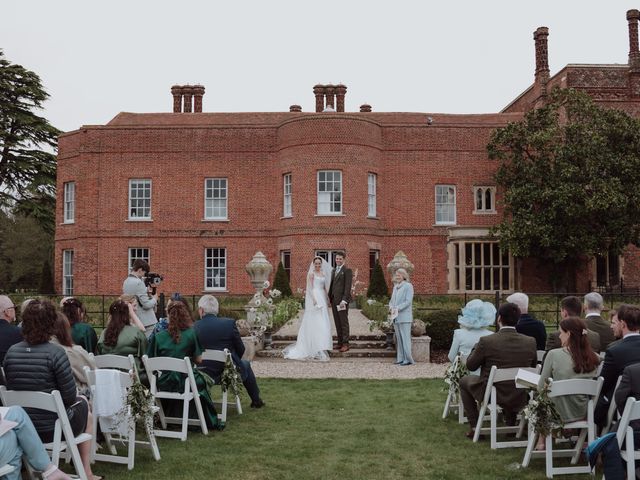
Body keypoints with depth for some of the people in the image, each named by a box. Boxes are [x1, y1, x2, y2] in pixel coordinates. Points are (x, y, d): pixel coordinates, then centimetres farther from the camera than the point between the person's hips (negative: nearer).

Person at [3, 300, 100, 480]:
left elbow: (12, 389, 6)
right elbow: (70, 396, -17)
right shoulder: (55, 353, -21)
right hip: (53, 428, -5)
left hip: (22, 429, 5)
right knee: (83, 403, 27)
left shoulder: (11, 352, -5)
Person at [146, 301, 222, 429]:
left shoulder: (157, 337, -5)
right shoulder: (191, 334, -9)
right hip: (185, 383, -2)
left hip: (164, 384, 3)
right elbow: (198, 360, -3)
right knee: (206, 380, 28)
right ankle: (211, 422, 34)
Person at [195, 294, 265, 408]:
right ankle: (256, 401, 38)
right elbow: (241, 349, -4)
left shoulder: (194, 327, -10)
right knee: (246, 365, 30)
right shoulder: (229, 323, -13)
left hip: (205, 374, 1)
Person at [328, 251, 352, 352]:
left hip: (342, 300, -7)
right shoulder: (334, 270, 19)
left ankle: (345, 344, -1)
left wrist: (344, 300, -18)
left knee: (344, 322, -4)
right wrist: (329, 297, 14)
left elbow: (348, 286, -13)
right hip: (334, 300, 7)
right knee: (337, 323, 8)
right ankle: (340, 343, 12)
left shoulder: (347, 270, -6)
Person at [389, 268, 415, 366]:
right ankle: (400, 358, 14)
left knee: (405, 338, -7)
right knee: (399, 339, 9)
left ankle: (408, 359, -4)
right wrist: (391, 307, -2)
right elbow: (392, 300, 19)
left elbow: (408, 301, -12)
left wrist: (398, 308, -19)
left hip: (404, 317, -7)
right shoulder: (395, 287, 18)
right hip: (396, 317, 7)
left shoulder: (408, 286, -4)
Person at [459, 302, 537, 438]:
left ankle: (475, 427, 21)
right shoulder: (530, 342, -11)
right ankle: (511, 425, 41)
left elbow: (470, 366, -7)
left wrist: (476, 347, 9)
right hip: (519, 398, 4)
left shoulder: (486, 341, -21)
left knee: (464, 381, 25)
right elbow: (533, 366, 7)